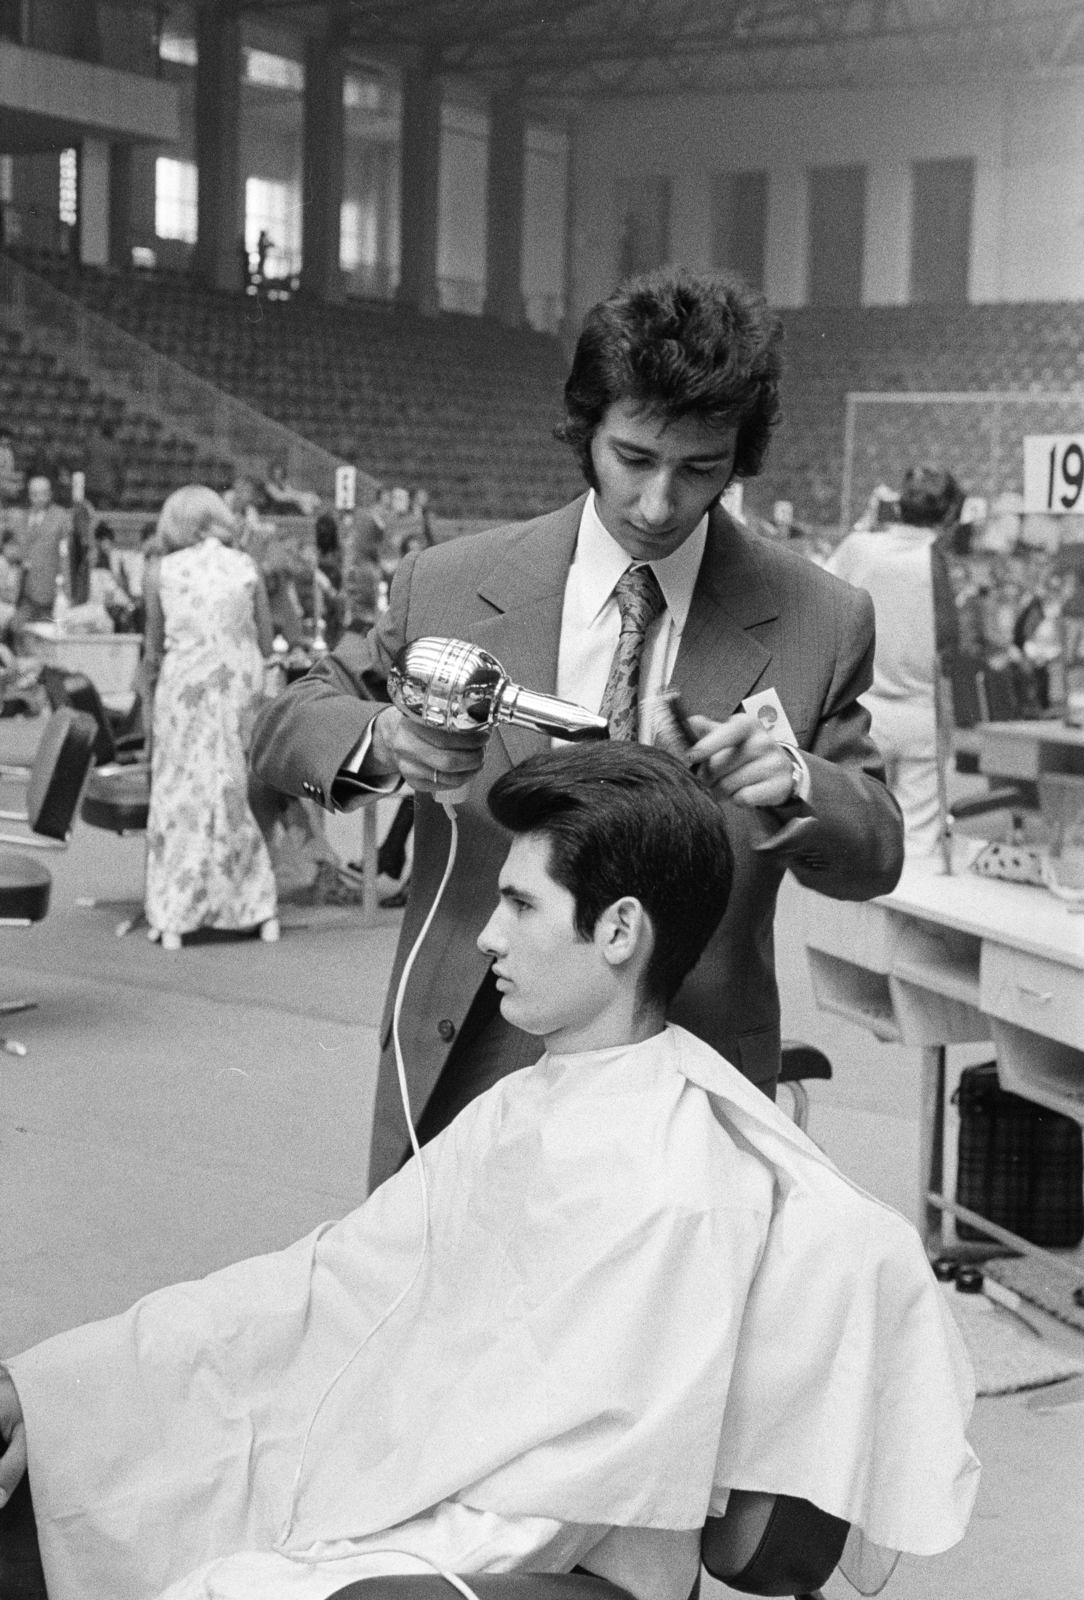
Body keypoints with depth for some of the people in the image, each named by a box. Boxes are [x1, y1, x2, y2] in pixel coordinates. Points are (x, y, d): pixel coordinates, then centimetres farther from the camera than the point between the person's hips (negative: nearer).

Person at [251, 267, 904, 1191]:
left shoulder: (820, 624, -3)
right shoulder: (449, 586, -2)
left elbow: (878, 855, 1)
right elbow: (285, 726, 6)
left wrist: (796, 786, -23)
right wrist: (377, 741, -18)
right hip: (463, 1079, 1)